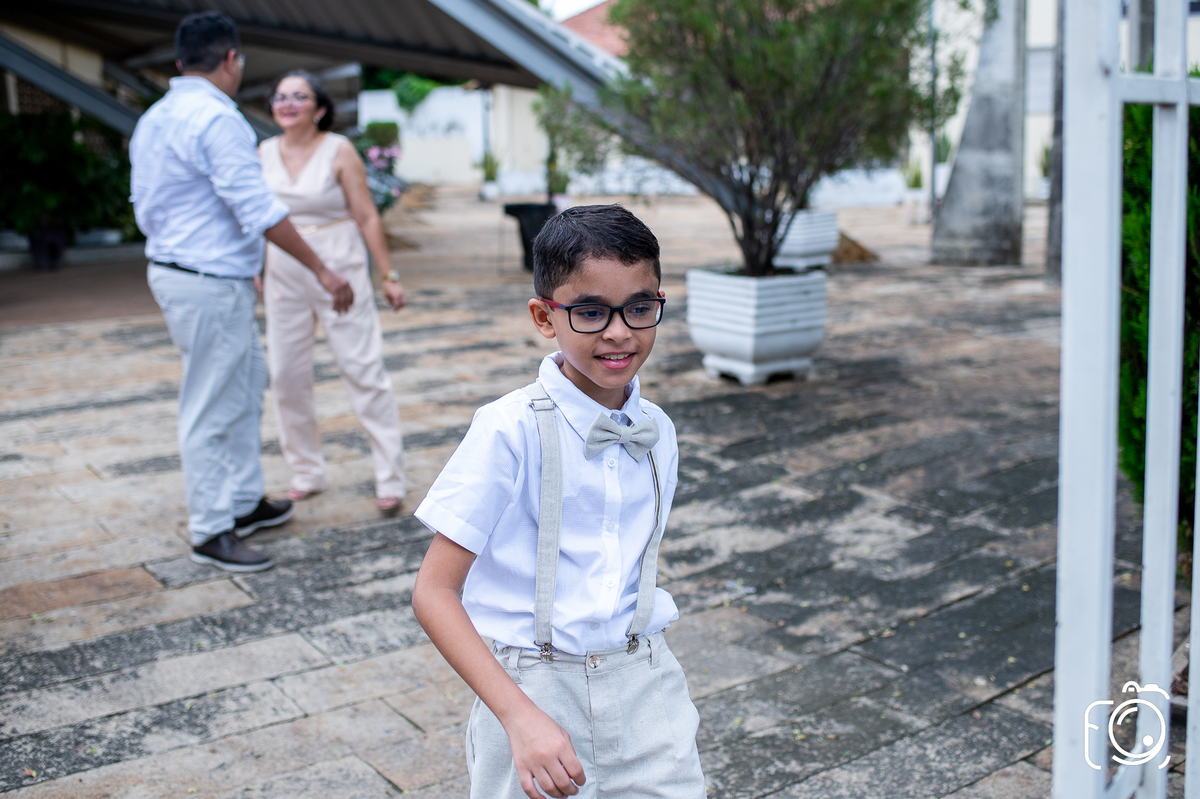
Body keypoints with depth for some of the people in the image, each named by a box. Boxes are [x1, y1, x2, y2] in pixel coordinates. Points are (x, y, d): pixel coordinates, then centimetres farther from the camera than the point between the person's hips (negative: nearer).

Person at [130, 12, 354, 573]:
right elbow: (258, 210, -22)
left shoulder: (153, 120, 13)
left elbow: (146, 210, 18)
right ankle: (210, 534, 9)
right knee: (211, 409, -2)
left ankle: (243, 503, 28)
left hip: (172, 269, 10)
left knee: (247, 382, 20)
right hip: (212, 283, -10)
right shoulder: (217, 119, -18)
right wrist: (321, 270, -16)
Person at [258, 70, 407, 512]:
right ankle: (306, 473, 20)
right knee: (286, 374, 5)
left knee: (363, 368, -5)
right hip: (284, 274, 4)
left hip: (339, 267, -4)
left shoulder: (339, 151, -4)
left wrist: (389, 275, -6)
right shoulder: (264, 153, 6)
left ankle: (390, 478, 1)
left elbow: (367, 217, -5)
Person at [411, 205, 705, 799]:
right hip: (536, 688, -4)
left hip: (644, 679, 4)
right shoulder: (512, 431, -15)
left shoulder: (656, 433, 2)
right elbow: (434, 593, -16)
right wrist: (522, 718, -23)